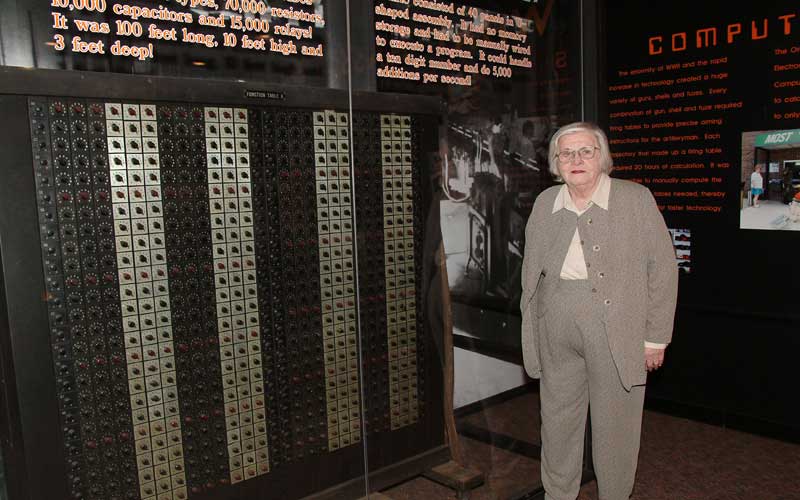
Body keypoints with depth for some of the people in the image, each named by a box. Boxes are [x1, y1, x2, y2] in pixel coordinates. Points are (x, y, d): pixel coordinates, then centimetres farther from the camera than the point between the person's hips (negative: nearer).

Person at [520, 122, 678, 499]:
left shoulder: (636, 199, -4)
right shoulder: (544, 203, 6)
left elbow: (662, 268, -4)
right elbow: (530, 270, 12)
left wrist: (655, 337, -6)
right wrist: (530, 331, 9)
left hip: (618, 332, -3)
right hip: (556, 333, 3)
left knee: (615, 426, 9)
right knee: (558, 419, 14)